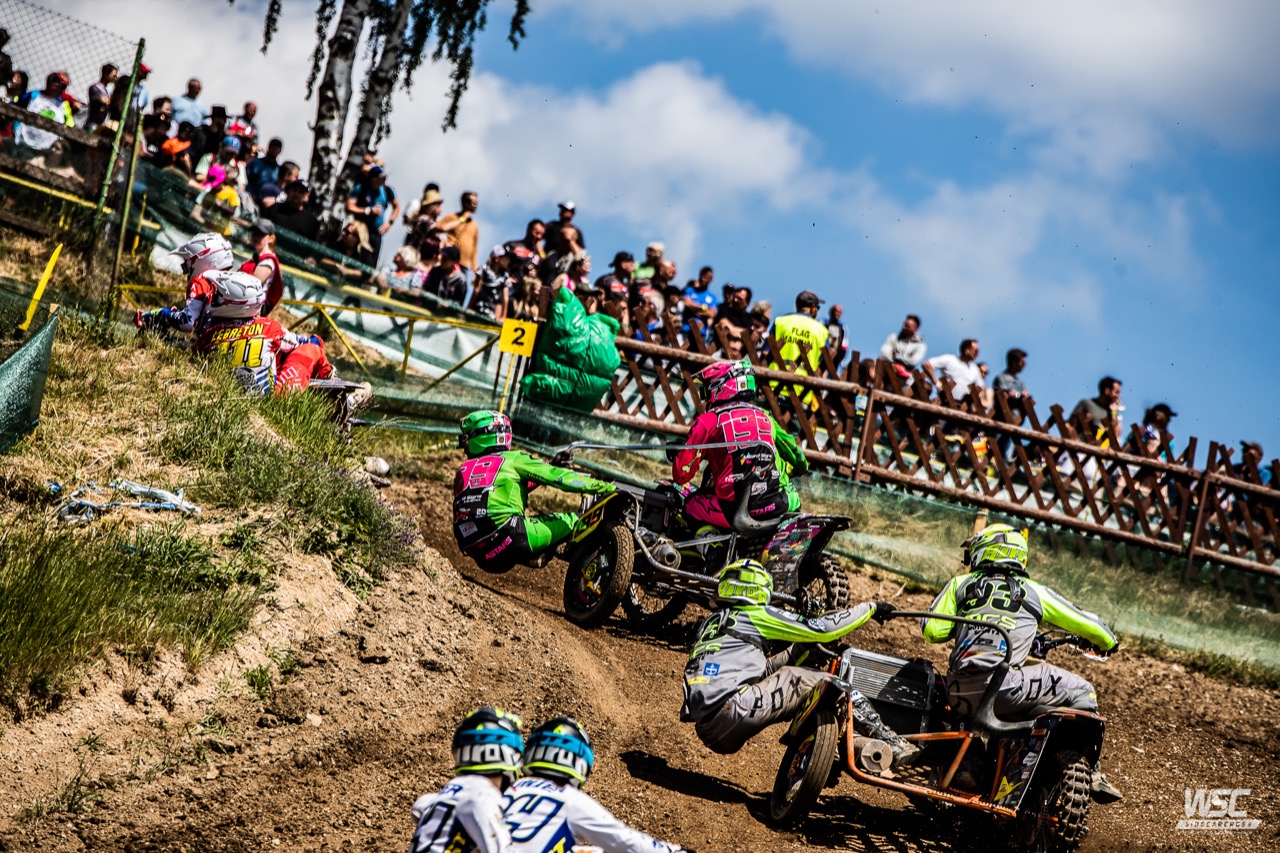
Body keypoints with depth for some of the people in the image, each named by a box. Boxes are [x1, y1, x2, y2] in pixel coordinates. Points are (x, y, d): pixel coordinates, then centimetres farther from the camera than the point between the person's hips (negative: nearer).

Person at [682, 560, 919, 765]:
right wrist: (871, 608, 17)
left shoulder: (711, 622, 29)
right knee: (822, 682, 1)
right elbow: (821, 629, 6)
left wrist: (801, 648, 27)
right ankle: (891, 744, -4)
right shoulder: (756, 615, 7)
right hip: (730, 711, -8)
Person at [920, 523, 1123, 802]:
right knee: (1081, 692, 13)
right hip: (1001, 688, -3)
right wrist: (1108, 642, 44)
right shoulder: (1033, 591, 16)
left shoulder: (960, 584, 18)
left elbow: (932, 631, 9)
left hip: (958, 694, 3)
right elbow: (1083, 621, 22)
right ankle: (1091, 773, 6)